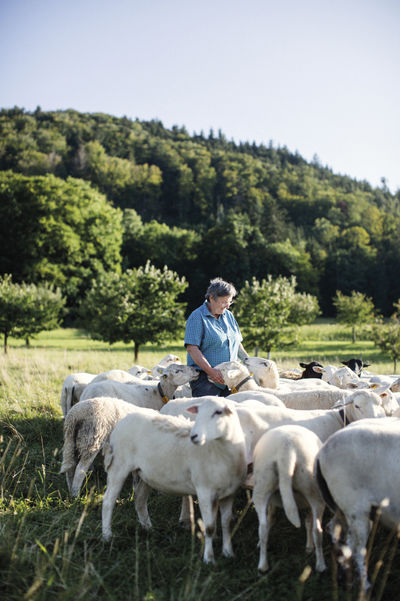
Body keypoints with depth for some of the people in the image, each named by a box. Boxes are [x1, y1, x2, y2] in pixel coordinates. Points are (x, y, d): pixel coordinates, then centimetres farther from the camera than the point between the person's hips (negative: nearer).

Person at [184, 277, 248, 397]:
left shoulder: (228, 315, 17)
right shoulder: (197, 317, -6)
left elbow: (237, 344, 26)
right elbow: (191, 348, -15)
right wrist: (211, 371, -22)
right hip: (205, 378, -6)